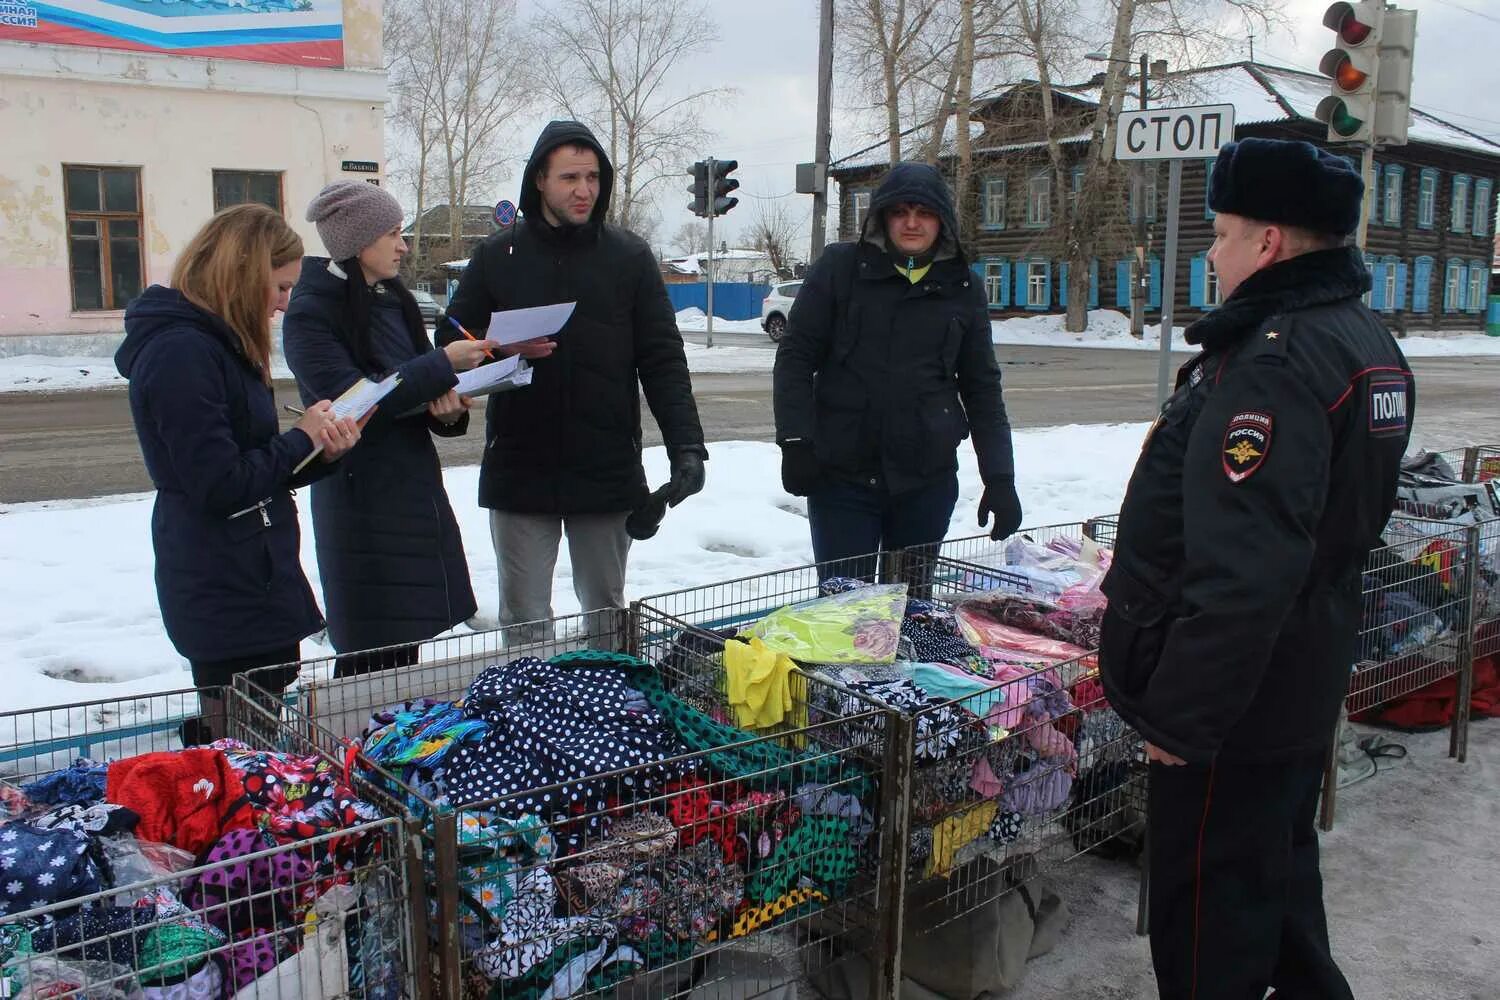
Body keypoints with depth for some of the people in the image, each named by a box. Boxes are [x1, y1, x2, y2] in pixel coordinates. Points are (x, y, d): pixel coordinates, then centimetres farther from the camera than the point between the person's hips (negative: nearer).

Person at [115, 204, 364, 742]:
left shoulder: (217, 345, 16)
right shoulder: (181, 352, -17)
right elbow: (221, 485, -22)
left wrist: (321, 453, -2)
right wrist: (301, 438, -10)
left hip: (257, 585, 10)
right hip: (228, 594, -10)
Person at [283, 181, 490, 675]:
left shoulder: (394, 299, 13)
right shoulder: (312, 311, -10)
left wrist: (446, 405, -4)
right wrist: (442, 365, -18)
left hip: (417, 485, 7)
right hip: (361, 499, -7)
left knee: (408, 641, 10)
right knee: (372, 652, -4)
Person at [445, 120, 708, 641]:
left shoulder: (629, 256, 3)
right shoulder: (497, 255, 4)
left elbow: (663, 360, -1)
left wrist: (686, 445, -12)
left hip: (608, 474, 0)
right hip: (519, 473, 0)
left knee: (607, 613, 12)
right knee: (523, 618, 7)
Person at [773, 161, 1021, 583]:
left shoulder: (963, 287, 7)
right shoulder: (840, 267, 0)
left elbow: (982, 387, 9)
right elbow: (796, 356, -1)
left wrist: (1000, 478, 3)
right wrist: (795, 441, -12)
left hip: (928, 480, 2)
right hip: (841, 475, -2)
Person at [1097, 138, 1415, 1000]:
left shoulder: (1276, 364, -25)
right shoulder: (1366, 341, 9)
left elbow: (1243, 573, -31)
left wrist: (1180, 711, -24)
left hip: (1234, 701, -10)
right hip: (1307, 682, 10)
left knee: (1210, 904, 5)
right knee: (1281, 868, 26)